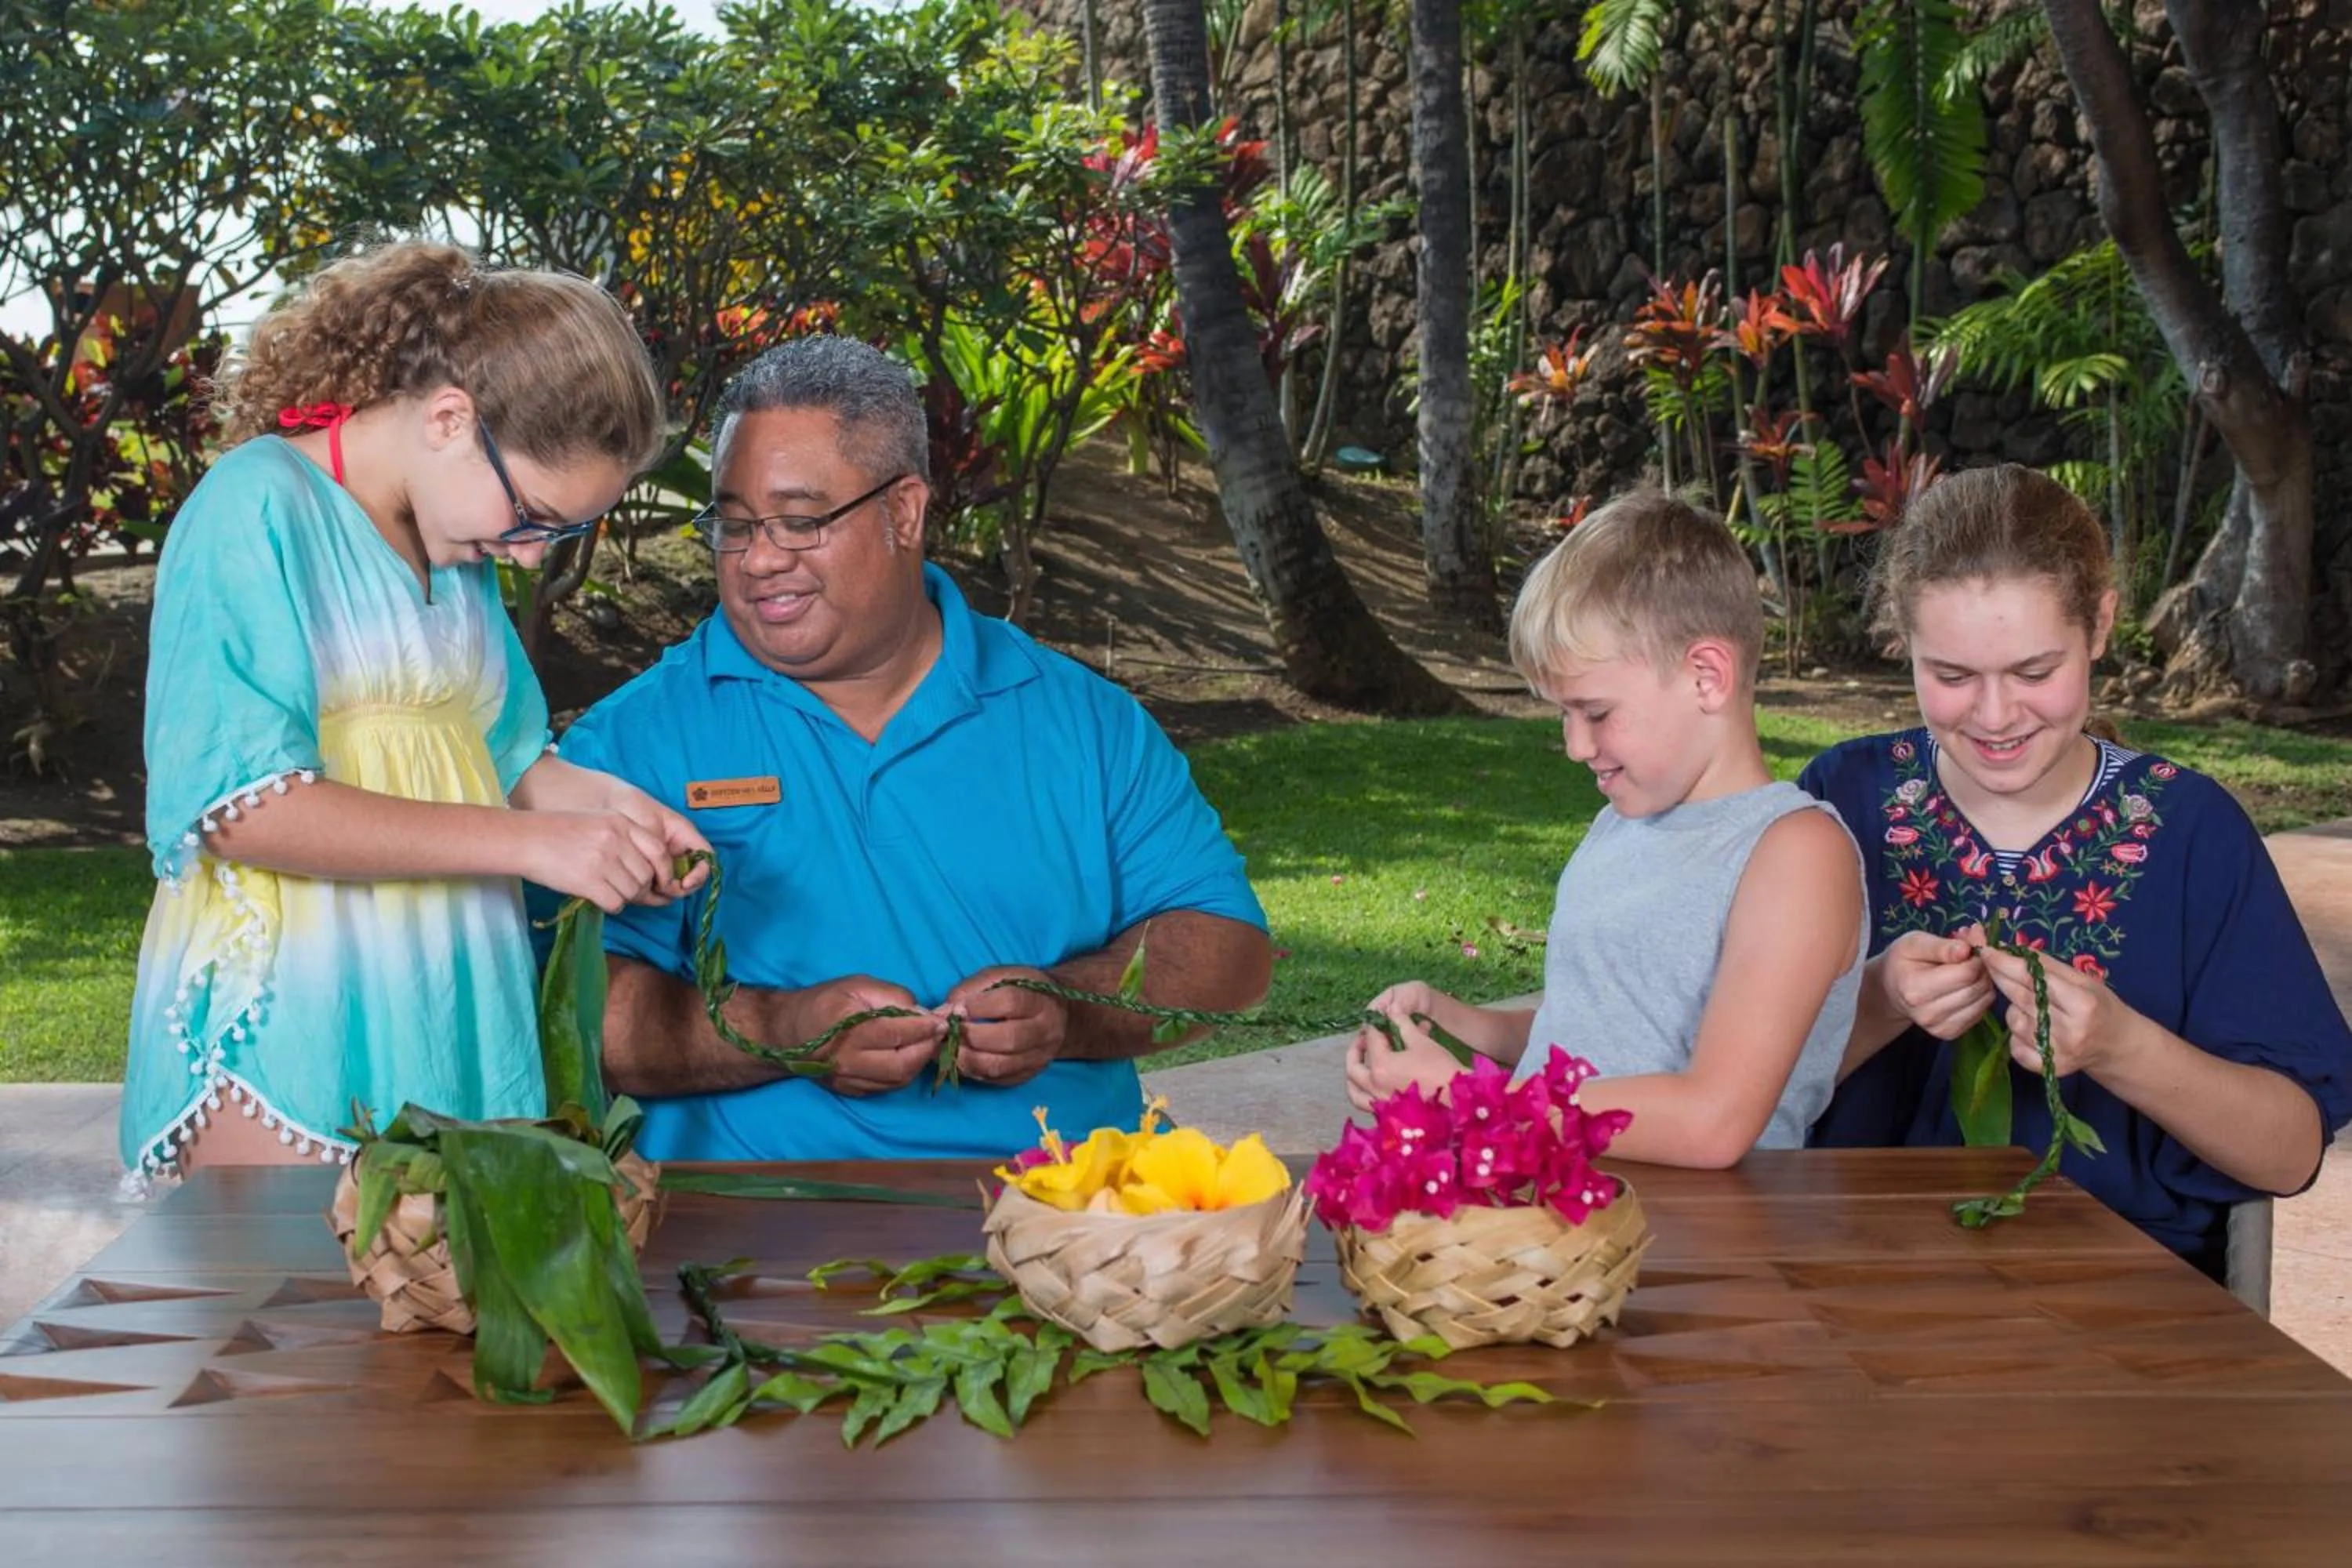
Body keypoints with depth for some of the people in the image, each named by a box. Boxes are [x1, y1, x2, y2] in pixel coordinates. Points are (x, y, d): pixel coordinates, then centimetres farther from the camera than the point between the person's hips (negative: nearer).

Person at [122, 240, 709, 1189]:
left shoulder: (460, 545, 14)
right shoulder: (259, 507, -8)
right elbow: (243, 809, -16)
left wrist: (598, 800, 0)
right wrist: (531, 843, -17)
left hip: (454, 1031, 7)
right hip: (282, 1034, -6)